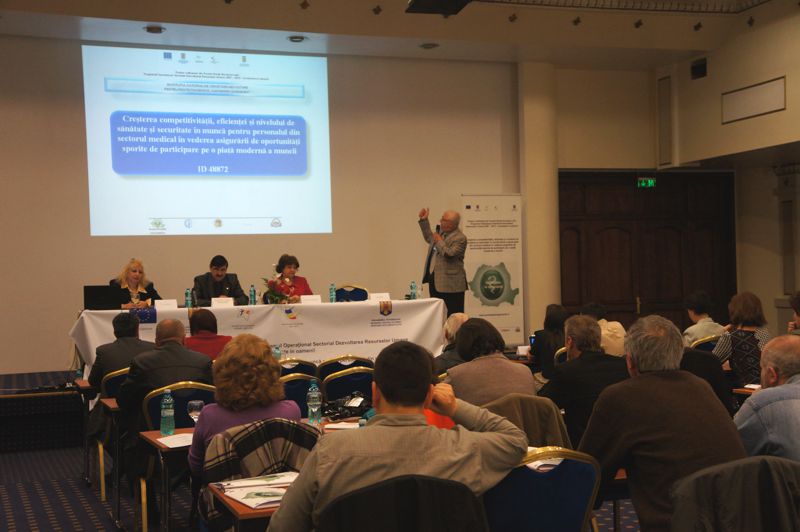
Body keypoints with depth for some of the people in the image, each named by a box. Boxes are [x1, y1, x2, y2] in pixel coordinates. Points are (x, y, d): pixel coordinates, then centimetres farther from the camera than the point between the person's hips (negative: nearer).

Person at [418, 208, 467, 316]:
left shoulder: (460, 238, -17)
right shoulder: (440, 230, 10)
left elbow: (449, 254, -28)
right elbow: (429, 238, 29)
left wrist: (439, 242, -15)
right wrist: (424, 220, 23)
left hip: (450, 284, -9)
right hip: (434, 280, 9)